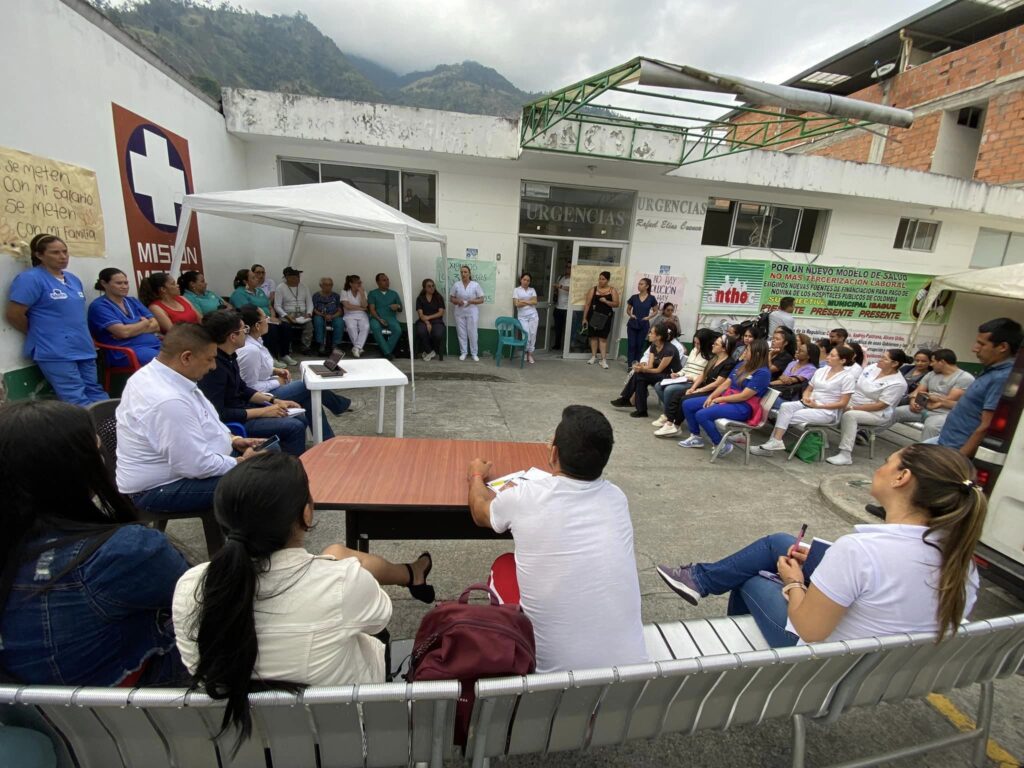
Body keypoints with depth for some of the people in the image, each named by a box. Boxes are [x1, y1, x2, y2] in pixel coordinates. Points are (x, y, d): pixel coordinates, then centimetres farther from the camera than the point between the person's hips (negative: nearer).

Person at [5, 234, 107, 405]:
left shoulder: (73, 279, 15)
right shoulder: (30, 278, -7)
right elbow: (14, 315, -9)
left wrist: (80, 336, 16)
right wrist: (42, 335, 1)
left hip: (84, 348, 7)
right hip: (55, 352, -7)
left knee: (96, 395, 9)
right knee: (79, 402, -9)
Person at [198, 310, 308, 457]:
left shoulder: (228, 356, 1)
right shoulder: (214, 366, -28)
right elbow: (217, 415, -27)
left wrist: (274, 400, 2)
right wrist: (262, 412, -22)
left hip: (240, 407, 9)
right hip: (231, 422, -9)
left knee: (300, 419, 7)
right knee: (295, 428, -16)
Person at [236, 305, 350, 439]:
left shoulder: (255, 340, -1)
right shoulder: (250, 350, -30)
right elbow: (252, 387, -25)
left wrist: (276, 370, 1)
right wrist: (277, 382, -13)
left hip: (267, 388, 9)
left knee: (310, 397, 0)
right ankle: (338, 405, 23)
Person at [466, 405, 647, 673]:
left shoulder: (523, 498, -13)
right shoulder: (617, 498, -3)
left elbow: (480, 512, 11)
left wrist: (477, 477, 31)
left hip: (552, 668, -3)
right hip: (631, 665, 4)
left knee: (503, 565, 17)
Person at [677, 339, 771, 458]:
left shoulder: (763, 373, -14)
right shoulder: (742, 365, 12)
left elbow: (744, 396, -19)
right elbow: (726, 384, 10)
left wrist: (719, 399, -14)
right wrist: (711, 396, -5)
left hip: (742, 407, -9)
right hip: (725, 398, 9)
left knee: (701, 415, -29)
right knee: (687, 405, -1)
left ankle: (722, 445, -11)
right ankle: (696, 437, 12)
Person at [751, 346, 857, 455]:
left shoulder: (848, 377, -6)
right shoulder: (820, 371, 12)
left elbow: (843, 403, -10)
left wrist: (817, 405, -15)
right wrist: (805, 398, -6)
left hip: (827, 411, -6)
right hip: (808, 404, 6)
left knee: (788, 417, -25)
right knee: (785, 406, -25)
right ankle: (775, 441, -33)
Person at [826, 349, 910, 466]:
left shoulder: (898, 383, -17)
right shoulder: (873, 367, 2)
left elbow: (880, 405, -21)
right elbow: (856, 383, 10)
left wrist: (853, 408, -26)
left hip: (877, 414, -7)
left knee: (849, 415, -34)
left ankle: (846, 455, -33)